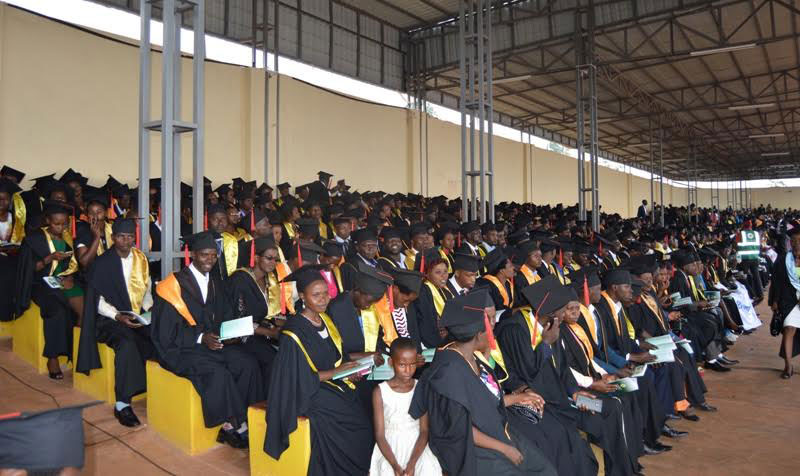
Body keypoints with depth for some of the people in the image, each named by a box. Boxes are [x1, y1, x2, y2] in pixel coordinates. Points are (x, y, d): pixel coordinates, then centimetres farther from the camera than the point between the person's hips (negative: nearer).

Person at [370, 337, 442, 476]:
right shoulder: (380, 392, -4)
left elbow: (424, 431, -4)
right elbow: (380, 435, -5)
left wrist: (412, 463, -17)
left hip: (417, 448, 1)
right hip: (389, 449, -1)